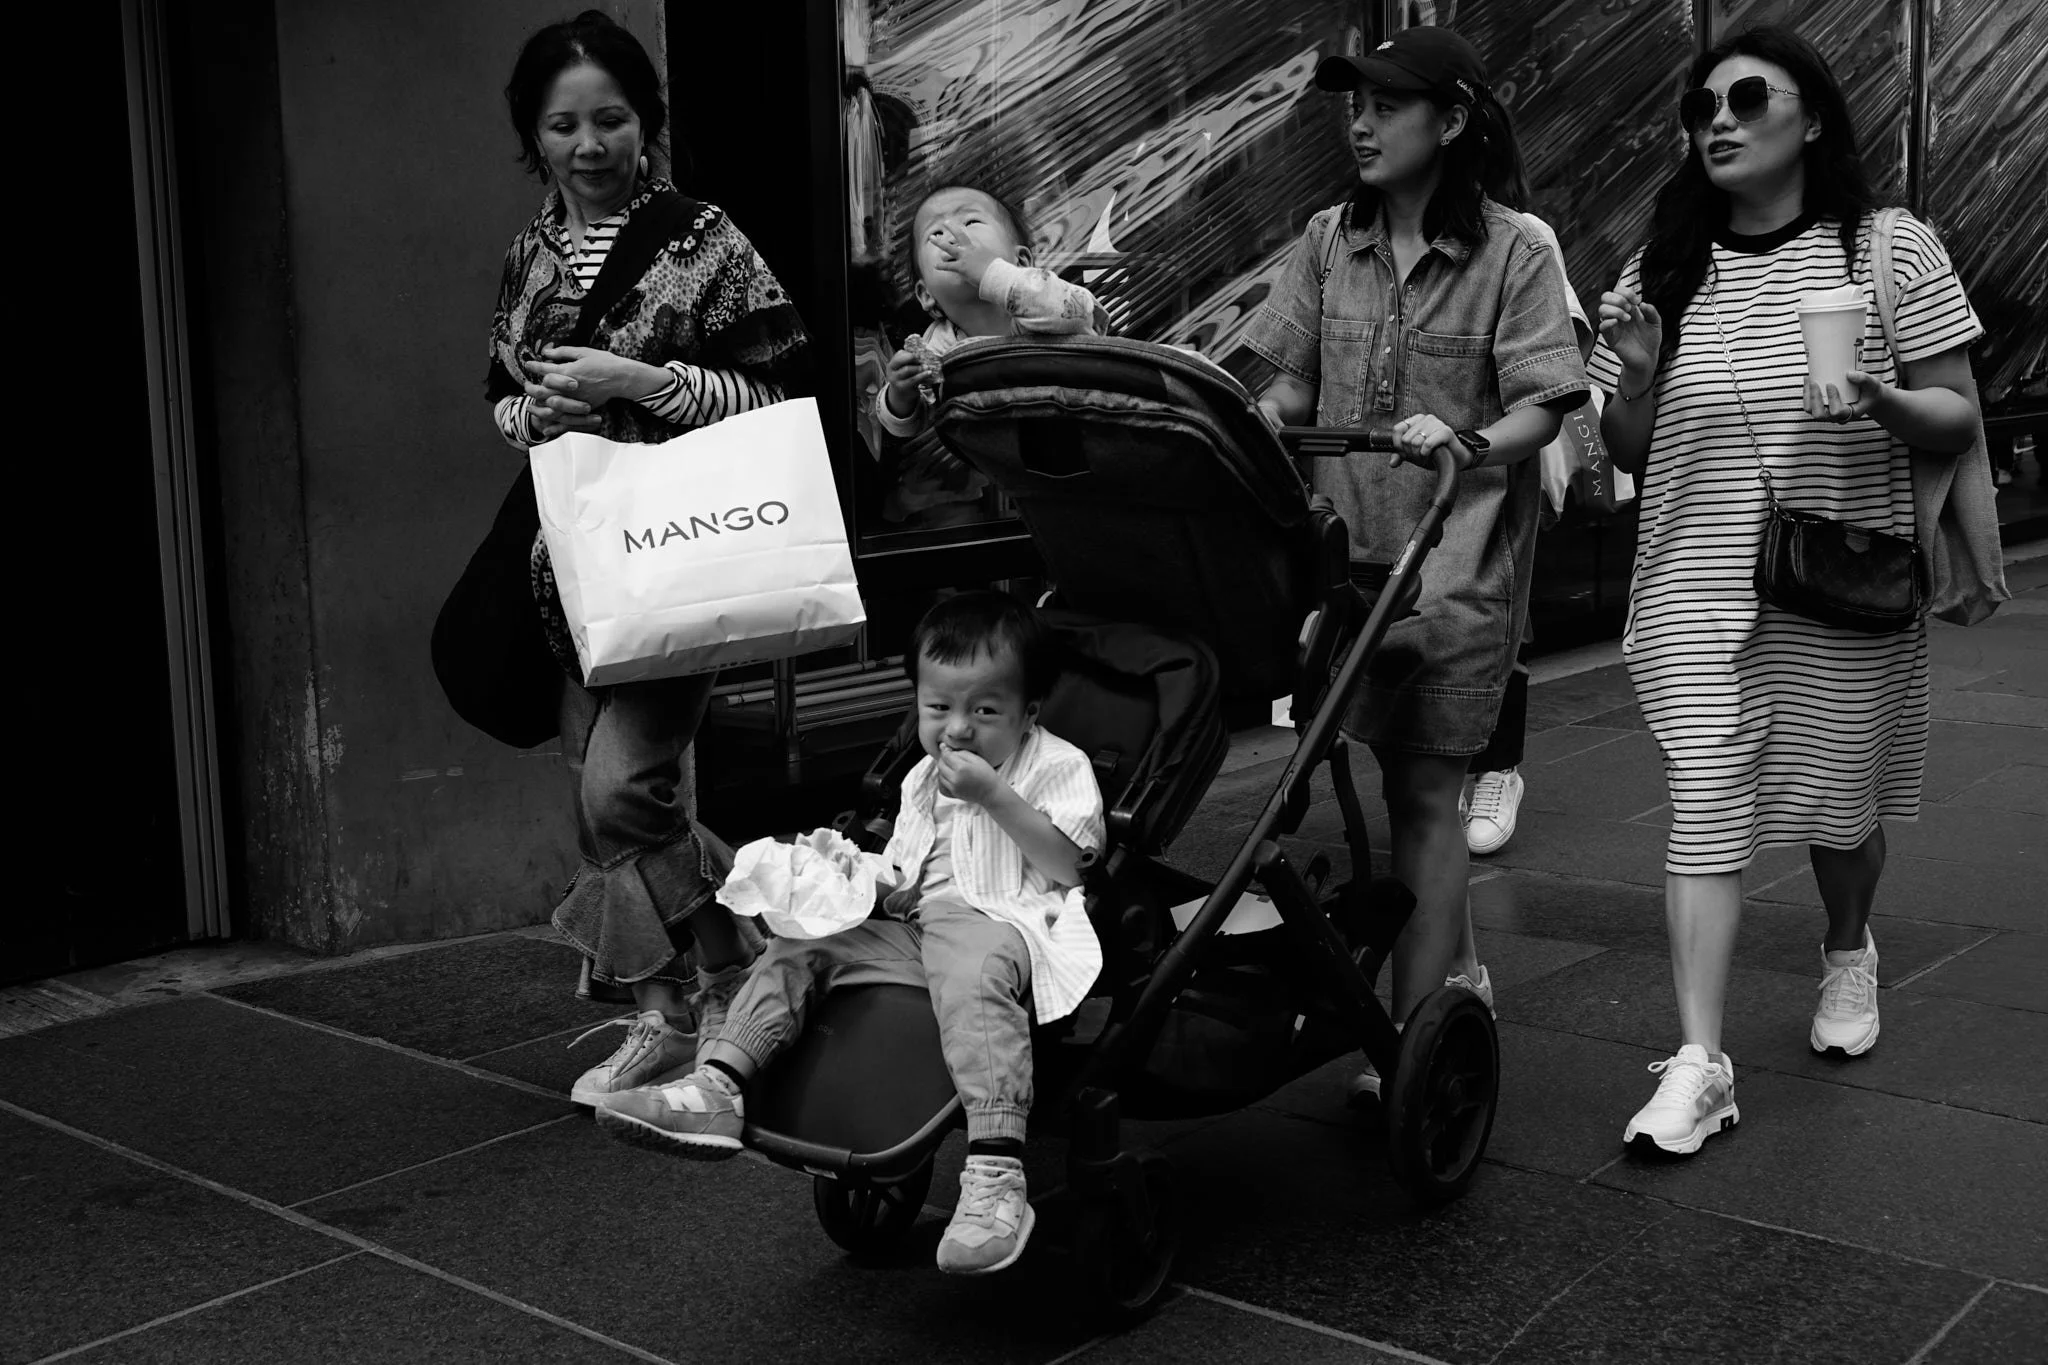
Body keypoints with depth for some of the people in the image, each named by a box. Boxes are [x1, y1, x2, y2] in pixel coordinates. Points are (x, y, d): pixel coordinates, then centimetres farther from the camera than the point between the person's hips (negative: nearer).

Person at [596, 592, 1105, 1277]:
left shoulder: (1059, 766, 4)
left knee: (972, 976, -40)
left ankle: (995, 1177, -53)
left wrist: (994, 796, -14)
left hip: (1000, 921, -8)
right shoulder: (922, 780, 25)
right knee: (798, 946, -7)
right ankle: (717, 1083, -18)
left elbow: (1067, 866, -8)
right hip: (916, 922, 8)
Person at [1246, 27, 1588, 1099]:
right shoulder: (1328, 243, 6)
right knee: (1400, 779, 11)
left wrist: (1466, 443, -28)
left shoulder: (1514, 251, -6)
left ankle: (1411, 1033, 6)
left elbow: (1542, 408, -10)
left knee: (1424, 789, -1)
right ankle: (1456, 977, 31)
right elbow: (1293, 386, 11)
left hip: (1459, 554, -4)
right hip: (1349, 545, 4)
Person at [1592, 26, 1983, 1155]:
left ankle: (1848, 953, 45)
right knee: (1705, 808, -7)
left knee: (1838, 797, 13)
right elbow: (1630, 456, 9)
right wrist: (1636, 381, -12)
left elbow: (1959, 419, -1)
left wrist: (1880, 401, -21)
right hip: (1698, 589, 1)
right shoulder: (1661, 272, 5)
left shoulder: (1890, 251, -2)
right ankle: (1699, 1062, -4)